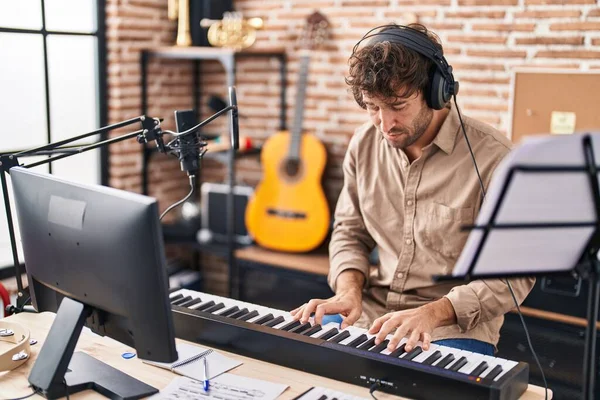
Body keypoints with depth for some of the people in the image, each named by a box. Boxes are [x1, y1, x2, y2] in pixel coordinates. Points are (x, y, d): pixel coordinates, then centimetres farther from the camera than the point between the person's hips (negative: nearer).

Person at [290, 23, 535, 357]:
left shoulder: (492, 158, -16)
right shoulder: (365, 144, 2)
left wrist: (433, 312, -25)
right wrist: (349, 290, -6)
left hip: (456, 325, -4)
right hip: (371, 314, 5)